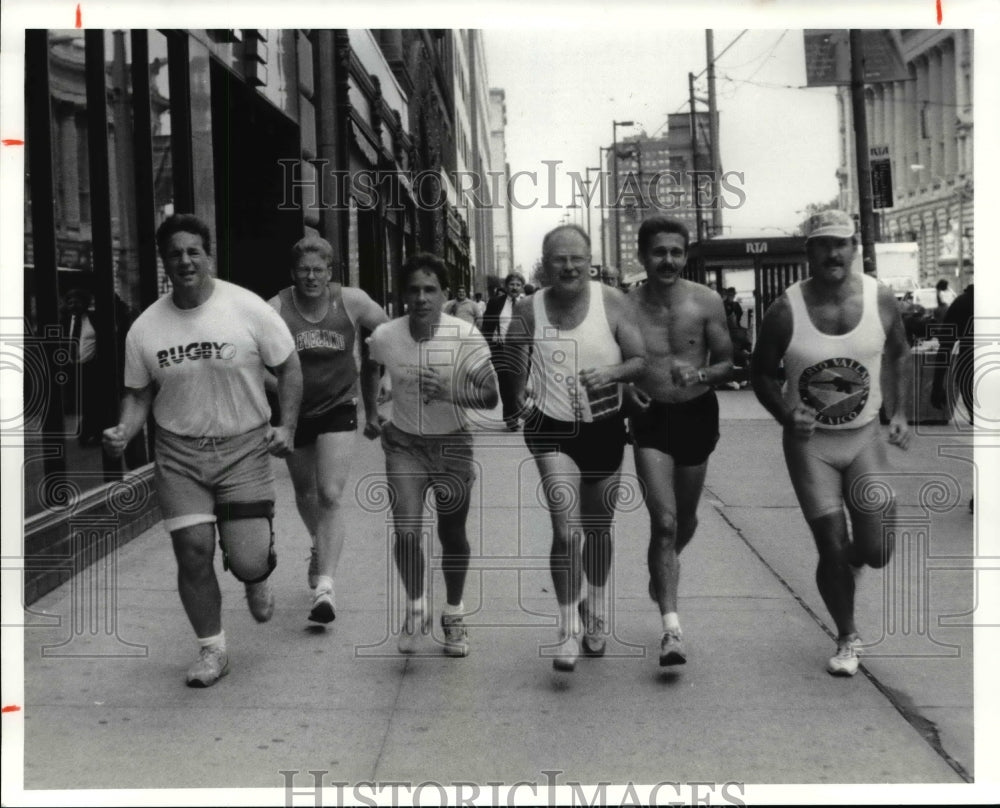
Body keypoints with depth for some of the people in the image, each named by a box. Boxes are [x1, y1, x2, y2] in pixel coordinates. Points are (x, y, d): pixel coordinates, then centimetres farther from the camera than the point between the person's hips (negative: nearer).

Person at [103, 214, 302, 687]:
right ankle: (212, 650, 19)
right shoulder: (145, 328, 0)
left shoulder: (248, 310, -8)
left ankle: (258, 578, 32)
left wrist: (287, 427, -7)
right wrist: (124, 431, -10)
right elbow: (139, 394, 9)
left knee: (246, 561, -9)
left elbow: (288, 368, 2)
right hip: (178, 454, 2)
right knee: (193, 552, -2)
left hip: (243, 448, -2)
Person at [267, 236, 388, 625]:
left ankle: (325, 585, -14)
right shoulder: (277, 309, -14)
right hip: (295, 412, 2)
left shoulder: (352, 302, -11)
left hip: (338, 407, -2)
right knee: (304, 492, 20)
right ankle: (319, 546, 52)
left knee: (330, 496, -15)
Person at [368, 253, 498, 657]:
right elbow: (372, 370, 13)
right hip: (404, 444, 0)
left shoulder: (465, 336, -18)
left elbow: (491, 397, -20)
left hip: (452, 443, 0)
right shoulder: (385, 337, -12)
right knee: (406, 531, -15)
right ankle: (415, 608, 11)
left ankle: (454, 616, 32)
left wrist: (447, 393, -34)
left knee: (452, 535, 9)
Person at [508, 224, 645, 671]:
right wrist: (517, 398, -2)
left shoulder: (610, 301, -8)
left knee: (598, 530, 17)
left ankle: (595, 607, 43)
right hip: (552, 430, -1)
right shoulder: (529, 309, -5)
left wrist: (612, 373, -23)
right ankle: (569, 630, -4)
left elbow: (642, 359, -6)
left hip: (604, 428, 1)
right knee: (566, 532, -16)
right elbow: (516, 362, 11)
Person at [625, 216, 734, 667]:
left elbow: (727, 364, -1)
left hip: (697, 414, 2)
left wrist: (700, 375, -21)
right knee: (664, 520, -14)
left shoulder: (706, 303, -5)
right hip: (650, 417, -2)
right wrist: (626, 387, -16)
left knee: (685, 519, 18)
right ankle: (671, 626, -11)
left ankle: (665, 564, 52)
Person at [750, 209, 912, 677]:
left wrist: (899, 412, 2)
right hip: (810, 443, -2)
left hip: (865, 437, 2)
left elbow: (899, 353, 11)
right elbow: (762, 374, -1)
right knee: (833, 550, -3)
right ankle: (847, 639, 22)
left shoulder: (880, 299, -6)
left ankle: (850, 559, 35)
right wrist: (785, 415, -17)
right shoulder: (786, 312, -13)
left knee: (878, 553, -4)